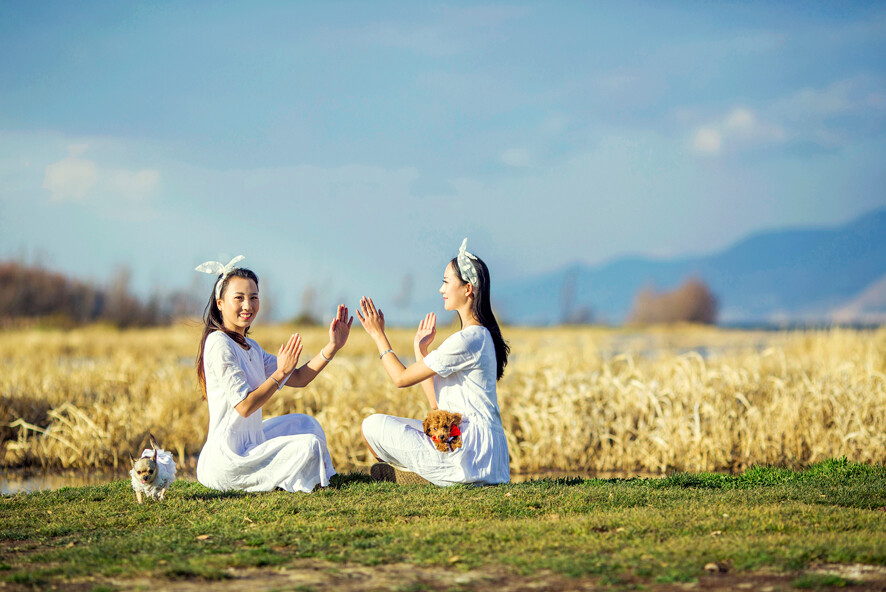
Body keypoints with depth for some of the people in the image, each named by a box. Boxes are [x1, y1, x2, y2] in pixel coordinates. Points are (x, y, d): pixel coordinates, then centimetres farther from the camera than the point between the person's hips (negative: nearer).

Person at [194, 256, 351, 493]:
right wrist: (281, 373, -16)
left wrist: (332, 347, 5)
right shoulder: (219, 344, -17)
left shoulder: (250, 347, 13)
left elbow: (298, 379, 14)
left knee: (304, 423, 22)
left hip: (247, 444, 10)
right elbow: (244, 406, -21)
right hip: (227, 462, -10)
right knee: (310, 445, -8)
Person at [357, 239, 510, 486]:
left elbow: (402, 378, -9)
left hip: (470, 453, -10)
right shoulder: (480, 336, 16)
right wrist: (420, 350, 19)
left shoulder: (467, 340, -16)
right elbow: (436, 404, 15)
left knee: (373, 425, -6)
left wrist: (378, 335, 2)